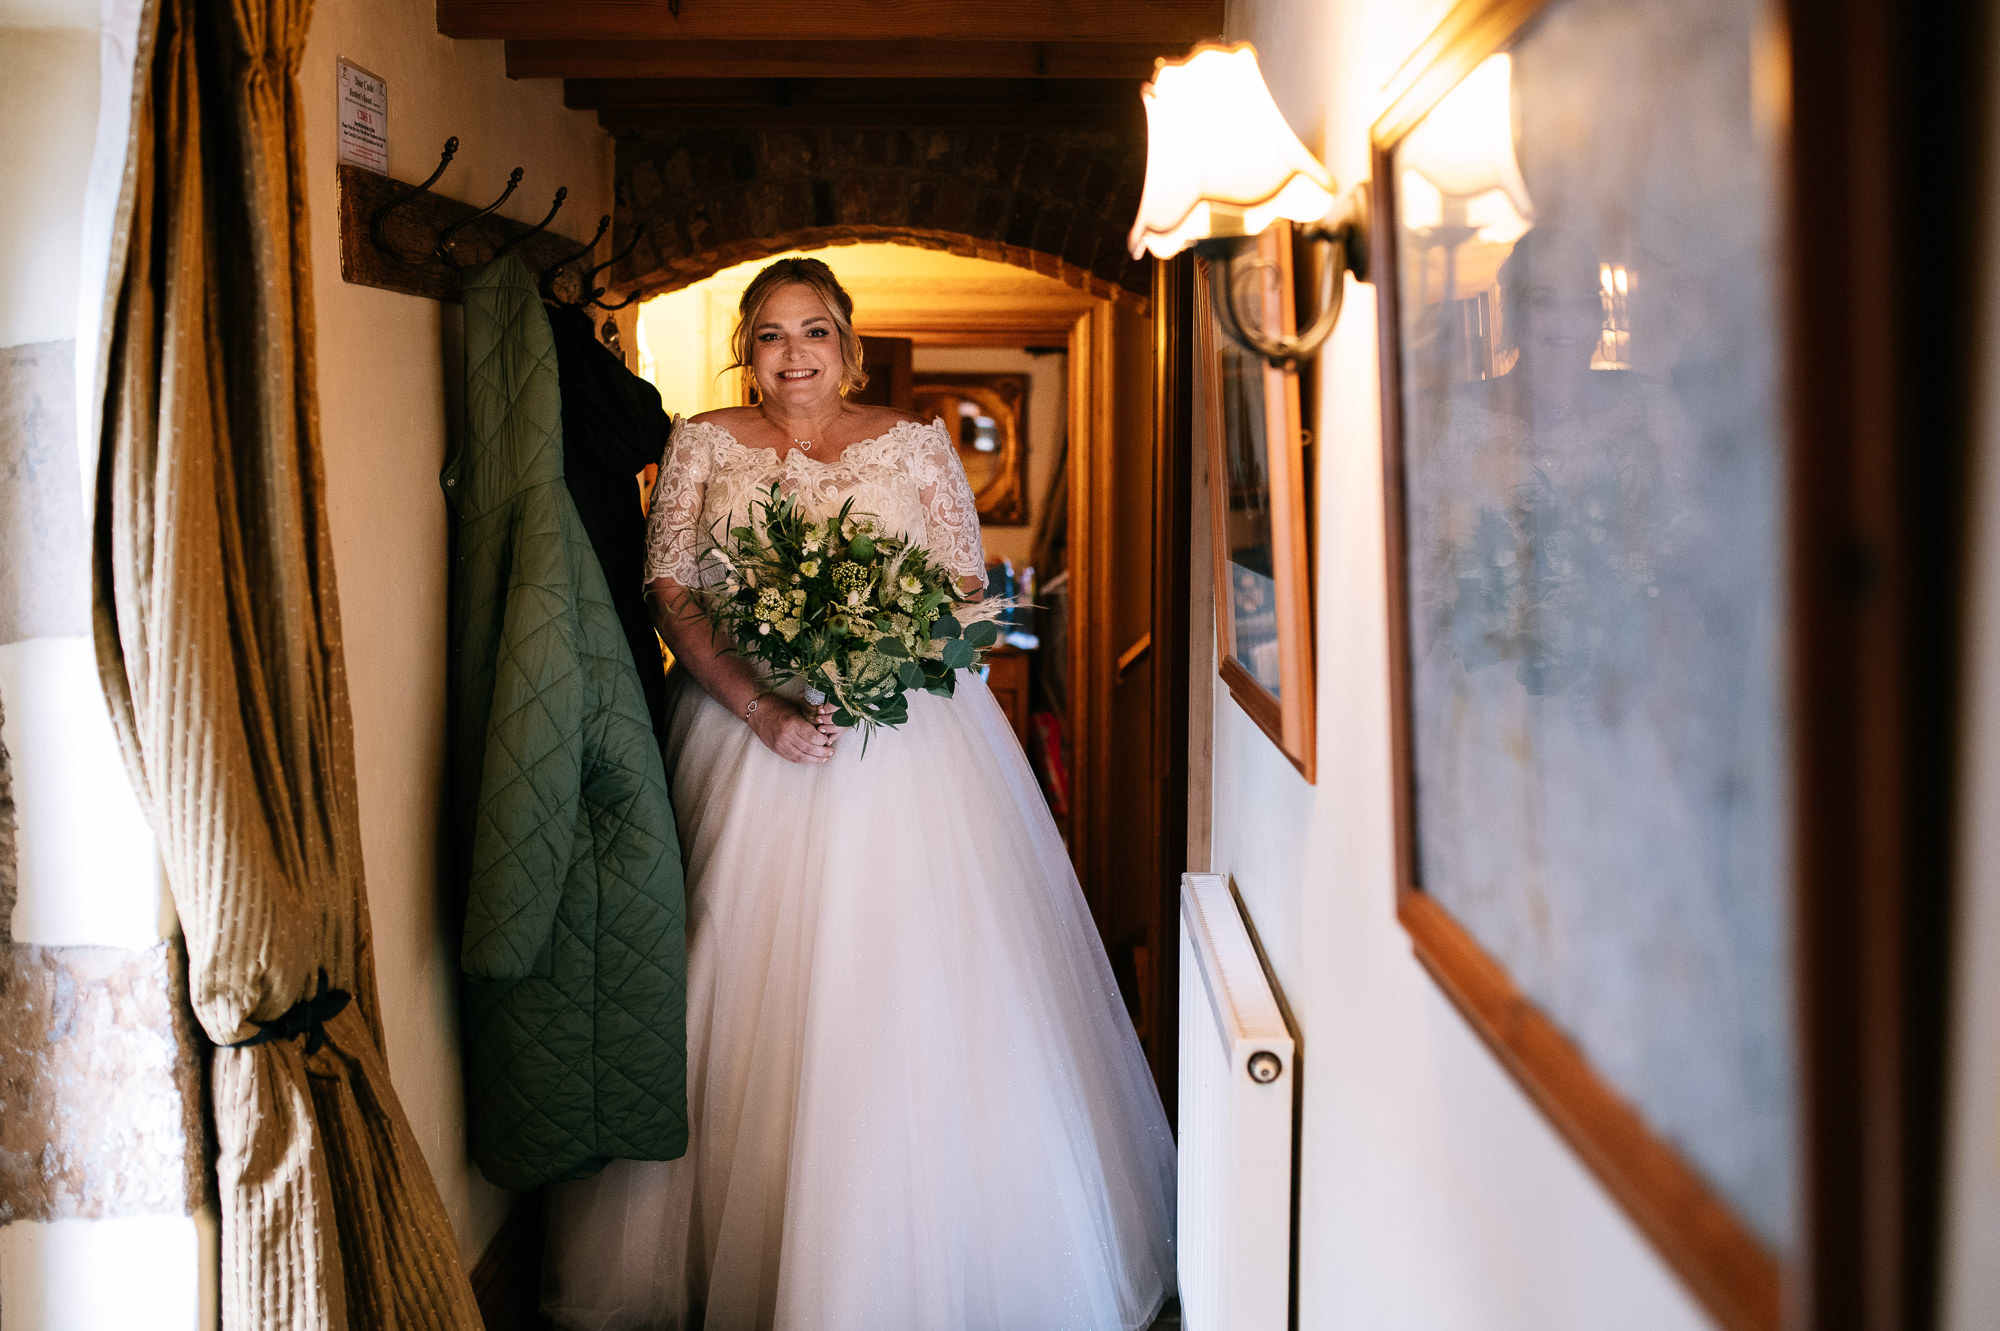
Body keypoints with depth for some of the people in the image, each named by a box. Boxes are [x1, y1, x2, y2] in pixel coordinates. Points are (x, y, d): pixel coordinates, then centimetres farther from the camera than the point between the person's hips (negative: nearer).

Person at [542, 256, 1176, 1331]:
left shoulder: (917, 445, 8)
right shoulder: (703, 446, 8)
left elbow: (967, 586, 6)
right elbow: (668, 588, 0)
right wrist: (759, 706, -14)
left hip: (905, 745, 0)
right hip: (747, 738, 0)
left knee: (909, 991, -2)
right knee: (752, 992, -1)